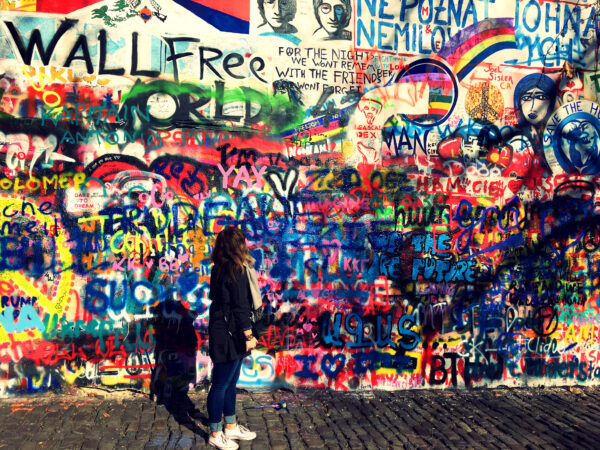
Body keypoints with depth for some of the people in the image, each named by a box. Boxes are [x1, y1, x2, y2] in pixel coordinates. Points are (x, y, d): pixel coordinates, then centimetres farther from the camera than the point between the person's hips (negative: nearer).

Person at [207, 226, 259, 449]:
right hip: (229, 335, -10)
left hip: (223, 332, 10)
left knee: (230, 383, 19)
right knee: (221, 384, 2)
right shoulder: (237, 270, -18)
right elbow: (240, 306, -20)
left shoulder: (220, 269, 10)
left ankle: (231, 426, 31)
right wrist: (248, 335, -16)